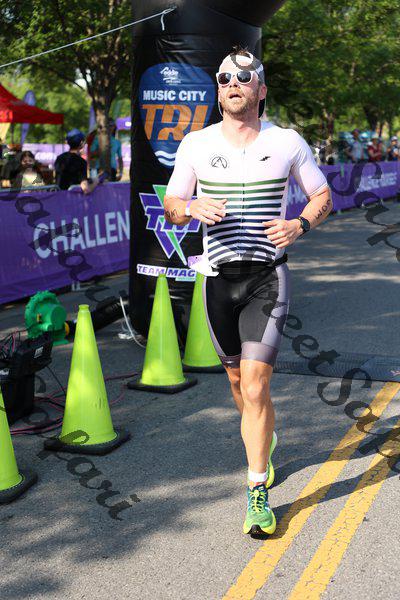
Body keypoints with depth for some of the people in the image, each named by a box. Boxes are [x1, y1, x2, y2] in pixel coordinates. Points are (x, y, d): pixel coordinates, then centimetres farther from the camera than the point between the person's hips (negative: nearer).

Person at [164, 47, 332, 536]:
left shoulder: (287, 143, -1)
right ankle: (264, 444, 46)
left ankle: (258, 495, 1)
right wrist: (192, 208, -14)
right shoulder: (195, 145, 3)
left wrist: (300, 225, -11)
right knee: (237, 379, 16)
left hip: (267, 276, -3)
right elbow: (170, 208, 10)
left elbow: (323, 196, 10)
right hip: (218, 276, 3)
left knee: (255, 386, -12)